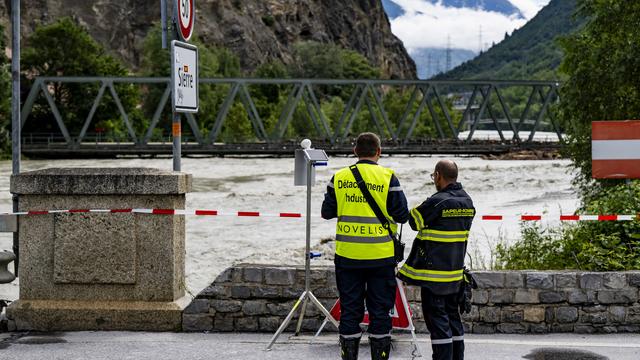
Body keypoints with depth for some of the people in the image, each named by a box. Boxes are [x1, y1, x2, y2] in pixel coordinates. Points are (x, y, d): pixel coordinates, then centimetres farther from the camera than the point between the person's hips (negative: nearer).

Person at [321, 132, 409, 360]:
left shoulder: (339, 178, 0)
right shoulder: (388, 178, -7)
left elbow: (327, 212, 7)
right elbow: (402, 215, -6)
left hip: (347, 255, 2)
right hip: (380, 256, -2)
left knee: (350, 309, 9)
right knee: (380, 310, 7)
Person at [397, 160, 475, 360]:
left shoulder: (437, 202, -19)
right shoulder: (467, 202, 6)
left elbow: (415, 221, -7)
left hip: (434, 273, -8)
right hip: (456, 271, 8)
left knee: (437, 317, -3)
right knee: (452, 315, 17)